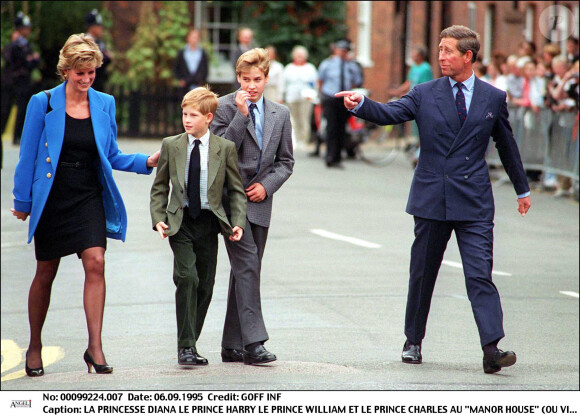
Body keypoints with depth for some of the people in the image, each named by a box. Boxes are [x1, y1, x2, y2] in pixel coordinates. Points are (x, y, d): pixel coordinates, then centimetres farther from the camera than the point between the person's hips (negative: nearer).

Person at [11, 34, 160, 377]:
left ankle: (95, 347, -16)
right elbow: (28, 156, 1)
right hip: (52, 198, -2)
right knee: (46, 273, 7)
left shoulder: (105, 104, 5)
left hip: (90, 197, 2)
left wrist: (146, 162, -3)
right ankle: (35, 347, 23)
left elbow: (112, 156, 12)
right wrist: (22, 201, 1)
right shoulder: (43, 103, -3)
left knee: (96, 263, -16)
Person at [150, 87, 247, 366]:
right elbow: (159, 187, 10)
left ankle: (189, 345, 18)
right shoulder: (171, 146, 4)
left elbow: (236, 189, 6)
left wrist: (238, 222, -6)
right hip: (179, 222, -1)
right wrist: (158, 219, -3)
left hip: (209, 222, 1)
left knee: (205, 286, 4)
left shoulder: (225, 148, 1)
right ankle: (186, 346, -14)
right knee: (187, 278, -17)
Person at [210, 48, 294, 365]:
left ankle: (232, 346, 12)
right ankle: (253, 342, -21)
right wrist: (241, 114, -17)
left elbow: (285, 161, 15)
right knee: (247, 263, -17)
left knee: (247, 269, 6)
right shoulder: (224, 107, -2)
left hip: (259, 200, 5)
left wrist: (267, 185, -2)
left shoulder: (280, 114, 11)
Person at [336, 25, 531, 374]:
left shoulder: (494, 98, 5)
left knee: (480, 274, -11)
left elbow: (507, 145, 16)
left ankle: (492, 348, -18)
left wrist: (523, 188, 25)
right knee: (422, 274, 10)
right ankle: (413, 342, 25)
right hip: (431, 199, 1)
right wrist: (360, 104, -28)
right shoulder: (425, 94, 5)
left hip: (474, 201, -1)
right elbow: (388, 114, -7)